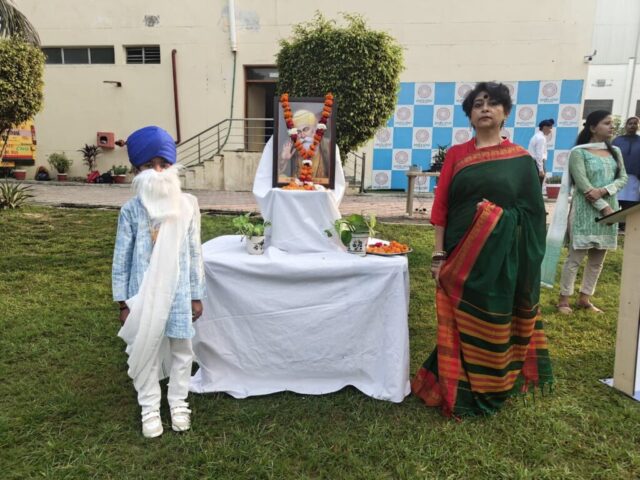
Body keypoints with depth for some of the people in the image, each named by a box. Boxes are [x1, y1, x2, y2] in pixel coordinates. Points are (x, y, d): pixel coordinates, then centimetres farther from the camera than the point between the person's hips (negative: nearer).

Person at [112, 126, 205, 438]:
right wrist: (123, 301, -1)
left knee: (181, 349, 13)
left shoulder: (187, 205, -4)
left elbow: (194, 253, 1)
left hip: (178, 293, 1)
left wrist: (196, 295, 2)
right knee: (145, 351, 11)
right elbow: (121, 258, -2)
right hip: (144, 295, -1)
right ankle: (150, 407, 30)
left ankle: (178, 403, 33)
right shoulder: (131, 210, -7)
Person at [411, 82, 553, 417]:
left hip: (500, 257, 0)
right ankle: (455, 387, 24)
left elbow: (534, 212, 6)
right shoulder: (456, 154, 5)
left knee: (492, 326, 8)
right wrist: (439, 255, -5)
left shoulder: (521, 159, 4)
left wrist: (504, 215, -12)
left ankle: (488, 390, 28)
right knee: (458, 324, 6)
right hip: (460, 254, 1)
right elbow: (440, 206, 0)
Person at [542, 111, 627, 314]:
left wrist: (603, 191, -15)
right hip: (585, 212, -6)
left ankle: (584, 298, 20)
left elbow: (623, 178, 4)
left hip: (609, 210, 6)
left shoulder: (615, 152, 12)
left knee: (597, 260, 9)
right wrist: (604, 207, -17)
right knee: (575, 257, -3)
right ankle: (563, 299, 6)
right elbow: (583, 186, -14)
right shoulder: (579, 153, -6)